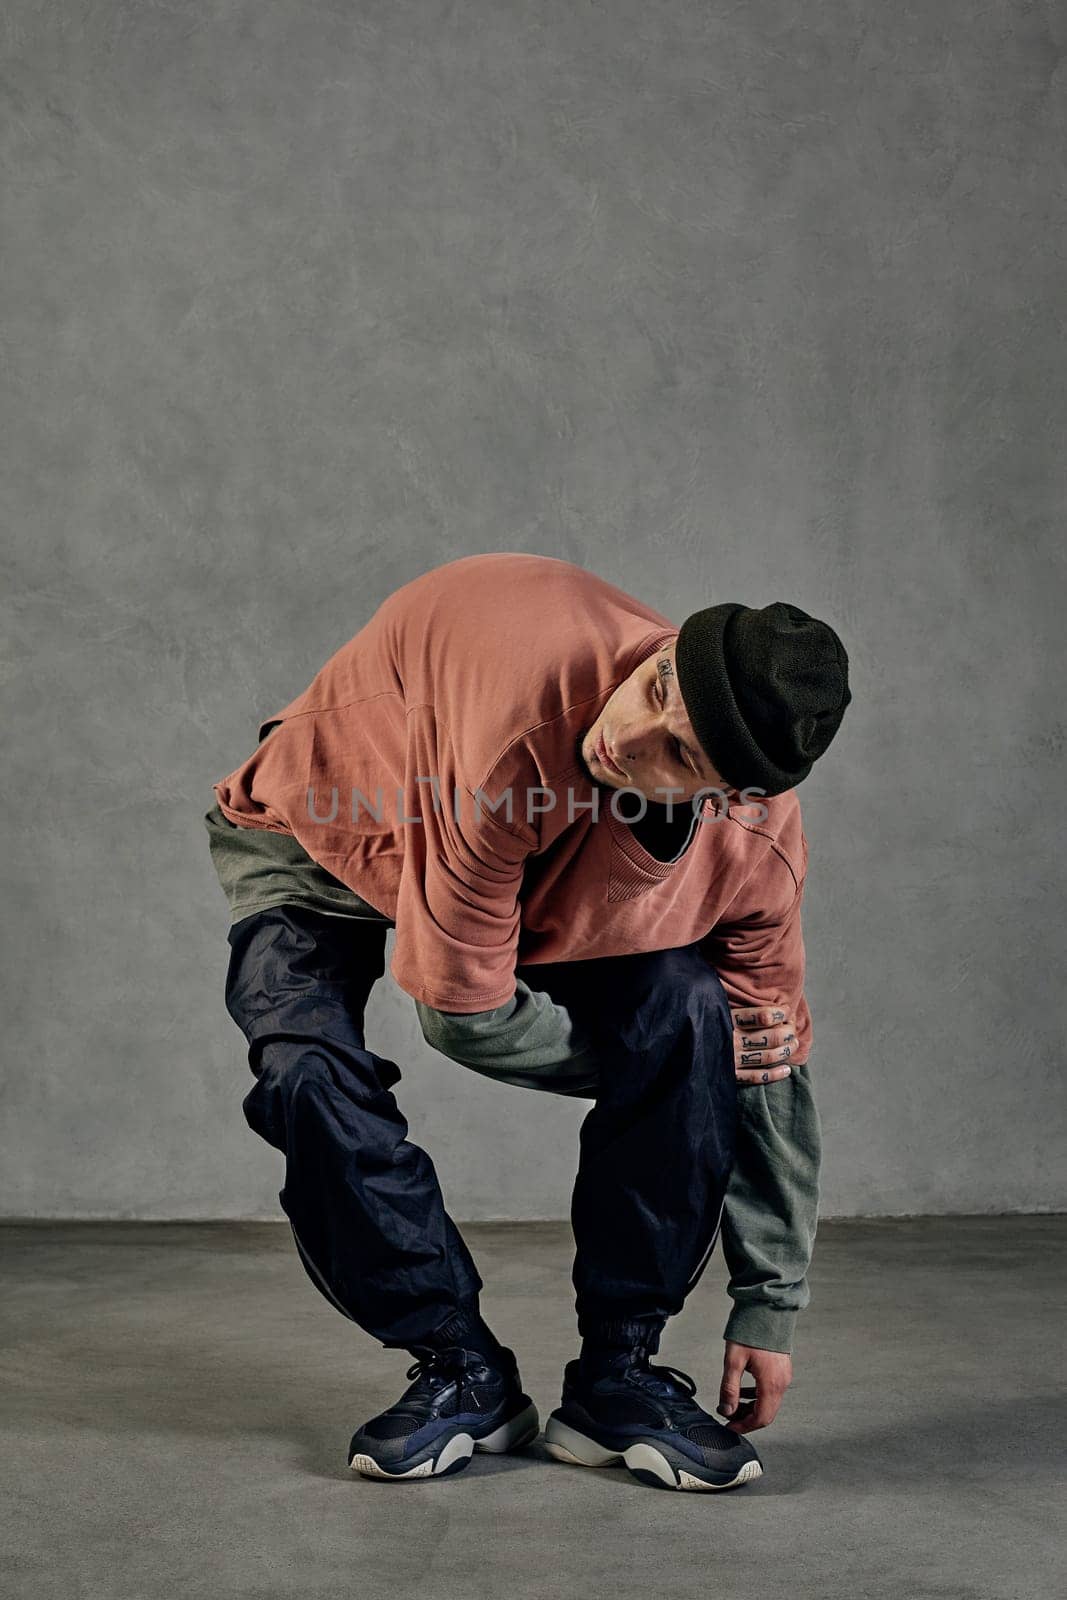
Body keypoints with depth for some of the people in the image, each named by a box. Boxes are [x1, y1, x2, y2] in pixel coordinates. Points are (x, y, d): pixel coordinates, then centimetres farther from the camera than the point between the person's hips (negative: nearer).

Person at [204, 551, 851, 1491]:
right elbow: (462, 1010, -35)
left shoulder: (760, 840, -27)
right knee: (309, 1077, -28)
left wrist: (770, 1309, -8)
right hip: (327, 844, -2)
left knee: (692, 1010, -24)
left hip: (553, 878, 3)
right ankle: (464, 1374, -6)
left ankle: (618, 1377, -8)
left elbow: (769, 1067, -12)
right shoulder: (519, 711, -44)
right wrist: (631, 1058, -21)